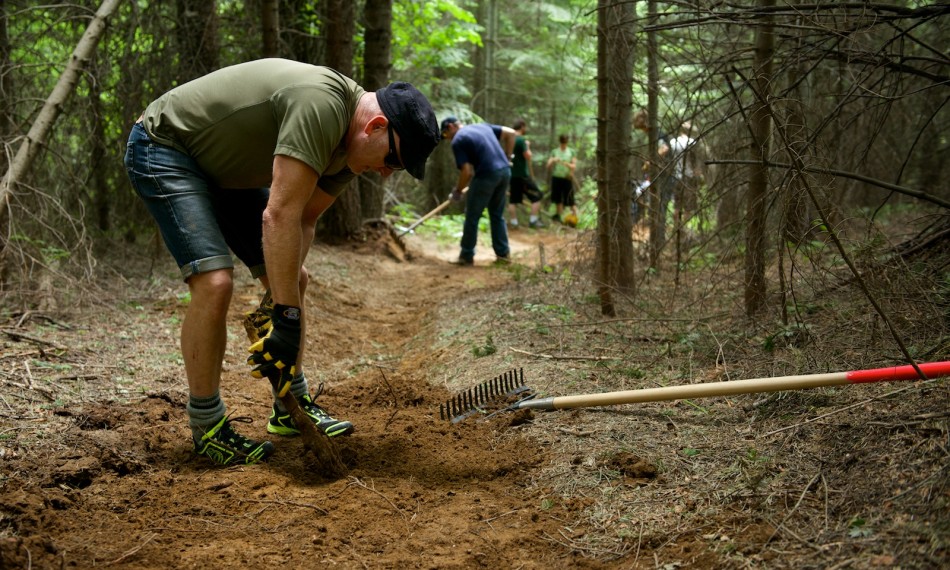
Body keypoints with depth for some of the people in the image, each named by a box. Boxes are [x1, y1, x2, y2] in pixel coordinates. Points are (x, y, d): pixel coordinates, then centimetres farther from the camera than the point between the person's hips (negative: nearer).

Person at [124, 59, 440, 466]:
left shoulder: (352, 142, -5)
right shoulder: (320, 105, -35)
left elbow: (303, 222, -2)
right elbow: (279, 216, -38)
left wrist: (278, 295, -15)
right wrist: (286, 321, -35)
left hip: (224, 165, 10)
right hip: (165, 147, -9)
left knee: (291, 278, 6)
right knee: (215, 282, -22)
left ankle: (291, 406, 16)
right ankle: (206, 428, -6)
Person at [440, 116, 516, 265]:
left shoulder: (457, 141, -3)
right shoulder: (482, 126, 19)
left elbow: (467, 172, -10)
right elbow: (510, 133, 18)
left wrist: (457, 190, 5)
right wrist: (506, 157, 21)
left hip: (486, 175, -7)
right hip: (505, 171, 7)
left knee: (472, 217, 7)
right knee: (497, 215, 19)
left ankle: (467, 255, 14)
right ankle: (503, 253, 18)